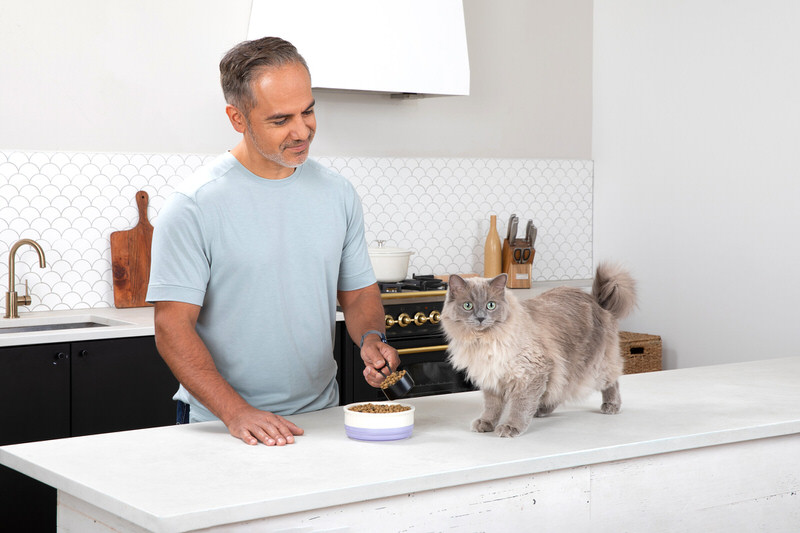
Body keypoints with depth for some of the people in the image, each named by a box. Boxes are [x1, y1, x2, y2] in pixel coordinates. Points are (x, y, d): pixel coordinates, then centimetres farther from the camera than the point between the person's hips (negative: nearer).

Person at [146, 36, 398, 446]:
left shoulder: (338, 194, 8)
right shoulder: (194, 206, -8)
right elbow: (172, 327, -11)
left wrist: (371, 338, -5)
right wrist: (236, 412, -21)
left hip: (319, 417, 4)